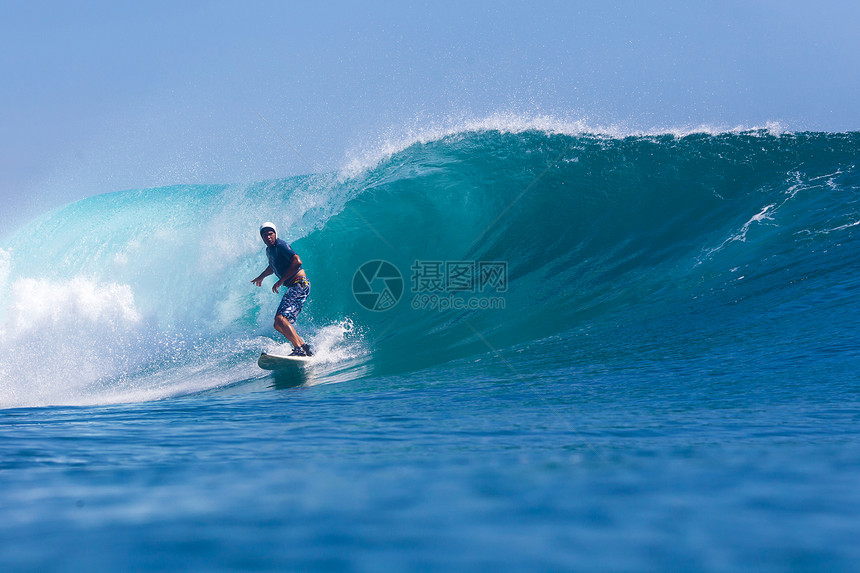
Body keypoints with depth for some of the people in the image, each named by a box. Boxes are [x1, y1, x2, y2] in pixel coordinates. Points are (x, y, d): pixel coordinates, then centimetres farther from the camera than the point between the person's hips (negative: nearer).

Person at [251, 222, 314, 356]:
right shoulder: (269, 250, 16)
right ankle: (304, 346, 6)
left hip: (300, 284, -10)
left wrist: (281, 281, -23)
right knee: (278, 325, 6)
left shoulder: (281, 245, -11)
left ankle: (299, 349, -31)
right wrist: (261, 276, 52)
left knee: (281, 319, -25)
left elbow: (297, 262, -25)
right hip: (292, 288, 10)